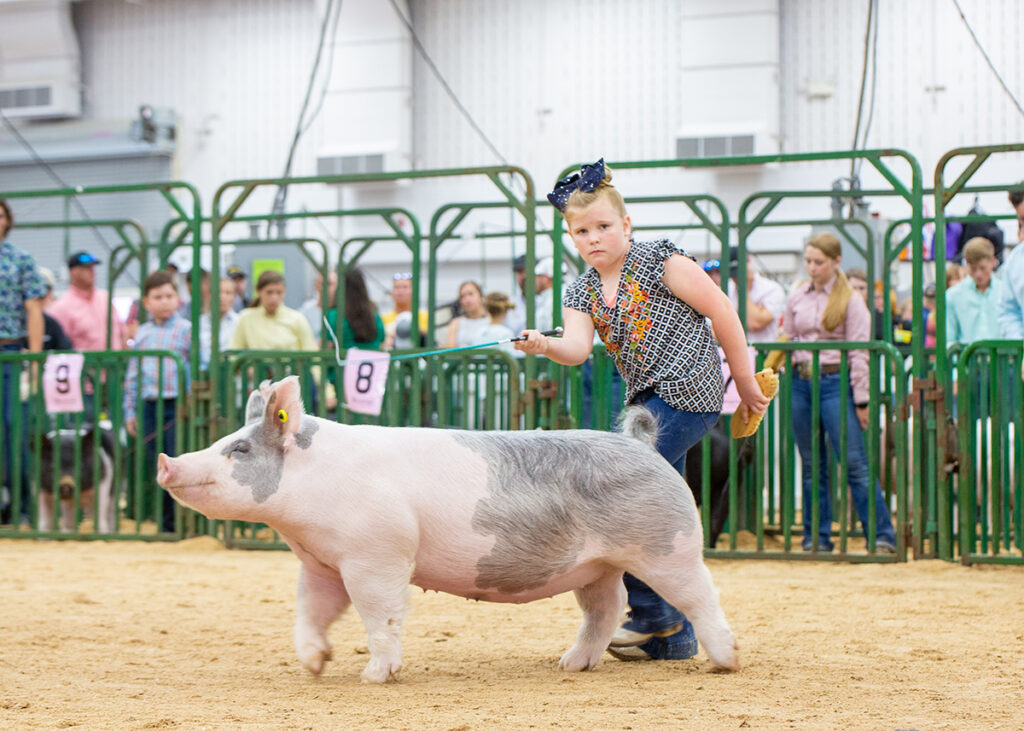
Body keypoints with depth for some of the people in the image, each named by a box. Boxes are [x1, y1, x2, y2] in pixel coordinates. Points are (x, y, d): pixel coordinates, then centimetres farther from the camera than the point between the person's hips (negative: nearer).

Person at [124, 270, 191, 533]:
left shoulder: (186, 329, 0)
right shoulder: (142, 333, 13)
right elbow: (132, 375, 16)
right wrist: (130, 410, 13)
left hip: (177, 406, -4)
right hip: (149, 406, 4)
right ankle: (166, 524, 15)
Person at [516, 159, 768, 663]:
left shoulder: (659, 261, -8)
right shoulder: (581, 293, 9)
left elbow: (722, 311, -5)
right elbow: (578, 347, -9)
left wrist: (746, 384, -1)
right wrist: (545, 346, -32)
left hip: (687, 392, -8)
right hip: (648, 402, 8)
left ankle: (651, 610, -7)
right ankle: (673, 637, 17)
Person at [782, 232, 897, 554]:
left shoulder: (850, 300, -2)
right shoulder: (796, 298, 11)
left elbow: (859, 352, -4)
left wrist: (861, 400, -7)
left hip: (835, 383, -4)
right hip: (801, 383, 4)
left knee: (854, 461, -9)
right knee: (811, 464, 8)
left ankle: (883, 535, -6)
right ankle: (817, 537, 16)